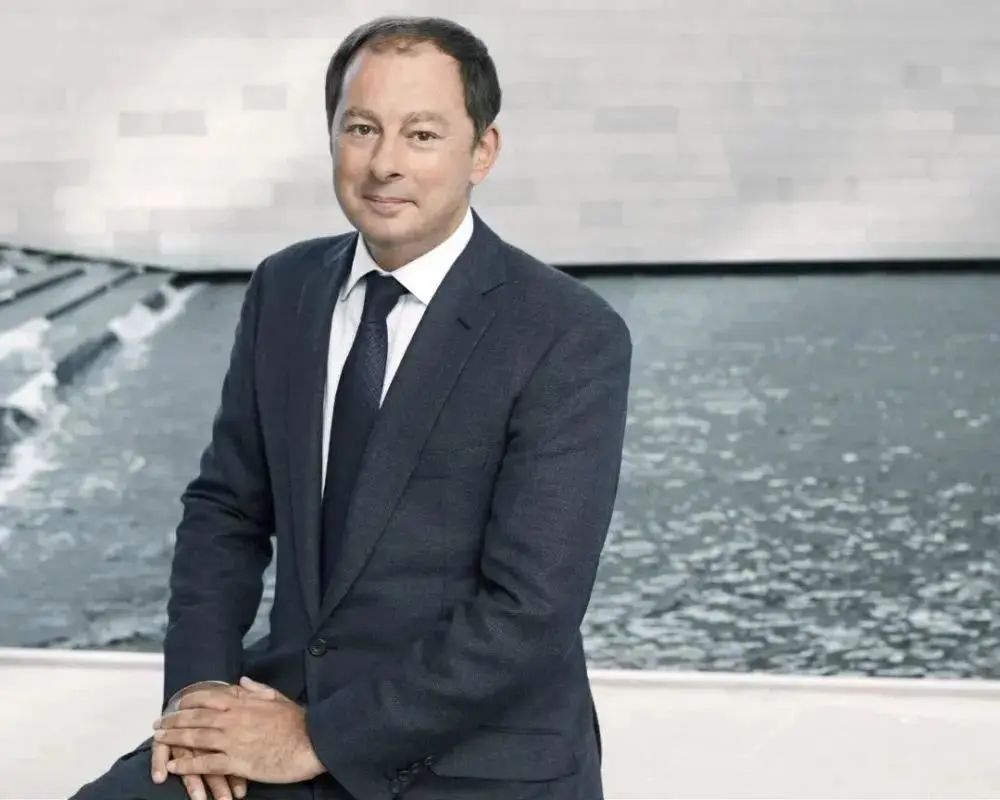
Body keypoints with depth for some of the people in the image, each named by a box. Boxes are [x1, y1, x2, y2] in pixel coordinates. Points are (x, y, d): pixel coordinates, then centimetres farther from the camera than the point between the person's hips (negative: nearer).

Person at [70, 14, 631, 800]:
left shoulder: (572, 336, -13)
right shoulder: (284, 289, 5)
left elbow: (530, 610, -17)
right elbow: (227, 504, 12)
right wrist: (199, 683, -5)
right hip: (293, 709, 5)